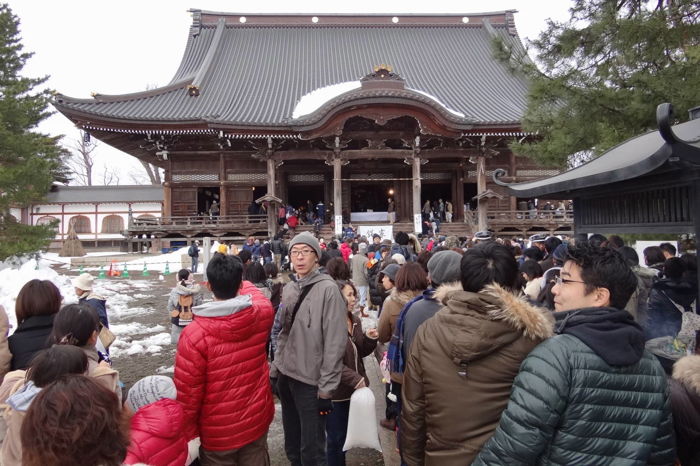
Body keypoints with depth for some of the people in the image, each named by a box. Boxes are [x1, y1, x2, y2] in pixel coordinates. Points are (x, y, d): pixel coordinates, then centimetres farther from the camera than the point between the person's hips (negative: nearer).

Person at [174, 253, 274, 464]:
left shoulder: (194, 335, -24)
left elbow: (187, 394, -17)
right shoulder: (262, 315, -14)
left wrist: (188, 436, -1)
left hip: (217, 434, -3)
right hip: (257, 423, 3)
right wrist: (237, 281, 30)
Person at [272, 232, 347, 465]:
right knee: (292, 445, 22)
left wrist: (326, 387, -16)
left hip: (311, 380, -6)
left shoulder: (328, 289, -14)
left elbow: (335, 342, -16)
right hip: (286, 375, 7)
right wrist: (275, 368, 11)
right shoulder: (288, 289, 7)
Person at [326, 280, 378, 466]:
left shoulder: (355, 321, 5)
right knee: (336, 439, 9)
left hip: (355, 387, 7)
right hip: (336, 390, -7)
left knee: (346, 435, 20)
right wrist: (355, 379, -22)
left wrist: (369, 339, -6)